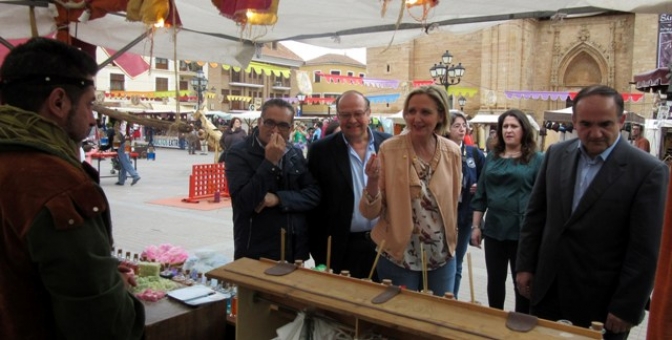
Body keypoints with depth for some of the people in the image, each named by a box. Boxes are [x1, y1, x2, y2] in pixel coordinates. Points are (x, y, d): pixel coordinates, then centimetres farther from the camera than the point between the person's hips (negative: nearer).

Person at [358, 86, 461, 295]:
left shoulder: (452, 152, -3)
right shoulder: (389, 149, -12)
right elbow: (371, 212, -12)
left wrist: (450, 239, 15)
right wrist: (372, 181, -29)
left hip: (442, 258, 3)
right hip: (398, 257, -3)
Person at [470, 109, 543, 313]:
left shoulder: (536, 159, -3)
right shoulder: (492, 158, 9)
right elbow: (481, 194, 10)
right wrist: (476, 226, 7)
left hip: (523, 232, -4)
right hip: (494, 229, 4)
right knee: (494, 280, 15)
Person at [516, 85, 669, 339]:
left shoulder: (648, 171, -13)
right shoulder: (556, 154, 1)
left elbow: (645, 251, -12)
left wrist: (626, 309, -11)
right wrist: (525, 265, 5)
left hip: (601, 300, -4)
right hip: (548, 289, 4)